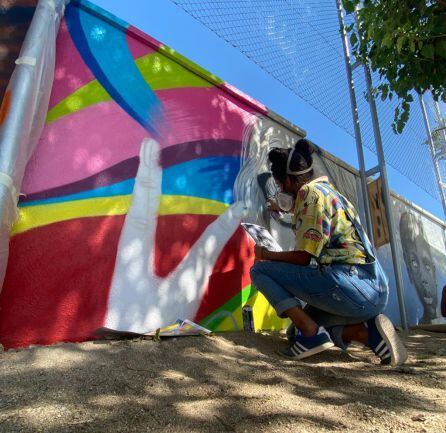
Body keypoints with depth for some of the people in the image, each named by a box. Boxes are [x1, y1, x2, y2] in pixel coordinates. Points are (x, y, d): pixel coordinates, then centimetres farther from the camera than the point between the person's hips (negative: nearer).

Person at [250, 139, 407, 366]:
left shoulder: (310, 192, -6)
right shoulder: (326, 190, 22)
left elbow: (304, 257, -12)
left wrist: (266, 255, 5)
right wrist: (282, 206, 65)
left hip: (350, 285, -10)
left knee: (259, 270, -3)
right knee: (302, 323, 28)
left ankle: (311, 332, -11)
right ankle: (368, 332, 6)